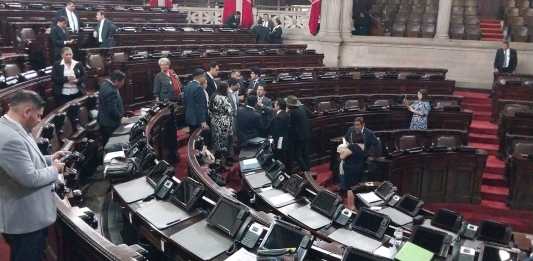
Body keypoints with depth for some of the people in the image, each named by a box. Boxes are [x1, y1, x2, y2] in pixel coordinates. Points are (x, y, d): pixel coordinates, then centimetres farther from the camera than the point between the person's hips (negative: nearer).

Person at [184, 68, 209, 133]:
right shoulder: (198, 88, -17)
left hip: (189, 117, 9)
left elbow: (185, 103, 15)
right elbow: (200, 106, -20)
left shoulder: (187, 86, 11)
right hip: (198, 120, -9)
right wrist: (203, 121, -19)